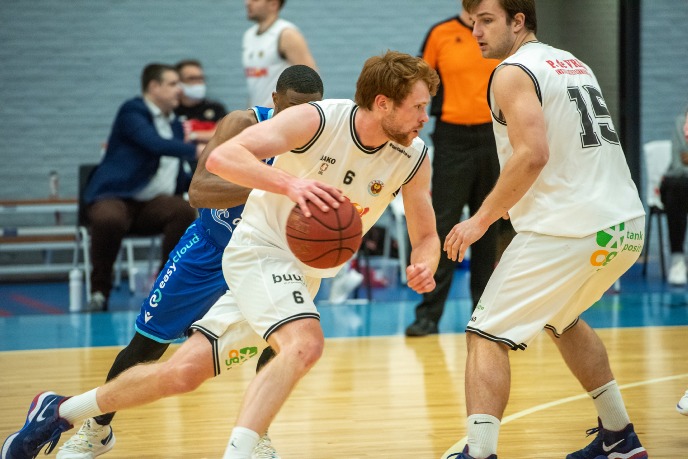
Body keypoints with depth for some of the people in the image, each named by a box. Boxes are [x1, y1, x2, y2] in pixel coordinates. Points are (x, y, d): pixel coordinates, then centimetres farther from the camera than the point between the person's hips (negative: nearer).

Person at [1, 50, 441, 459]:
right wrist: (288, 182, -45)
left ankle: (61, 412, 19)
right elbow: (220, 157, -28)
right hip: (260, 248, -5)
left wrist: (424, 267, -19)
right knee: (305, 342, -33)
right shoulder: (318, 120, -22)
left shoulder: (414, 160, -8)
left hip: (303, 274, 5)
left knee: (184, 371, 4)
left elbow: (426, 236, 5)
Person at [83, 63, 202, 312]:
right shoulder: (133, 112, -2)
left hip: (153, 205, 6)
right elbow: (155, 144, -22)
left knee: (183, 210, -27)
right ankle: (99, 290, -17)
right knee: (109, 219, -40)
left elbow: (180, 178, 24)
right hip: (116, 198, -6)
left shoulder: (175, 125, 21)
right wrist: (195, 151, -28)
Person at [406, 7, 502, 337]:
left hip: (492, 137, 2)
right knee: (443, 226, -5)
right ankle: (429, 313, -3)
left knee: (486, 226, 7)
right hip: (452, 139, -2)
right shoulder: (440, 35, 0)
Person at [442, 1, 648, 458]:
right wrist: (513, 201, 27)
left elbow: (533, 154, -20)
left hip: (569, 231, -9)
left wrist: (482, 218, -13)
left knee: (487, 336, -4)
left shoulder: (513, 73, -7)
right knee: (561, 316, 32)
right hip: (627, 226, 9)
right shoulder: (573, 63, 20)